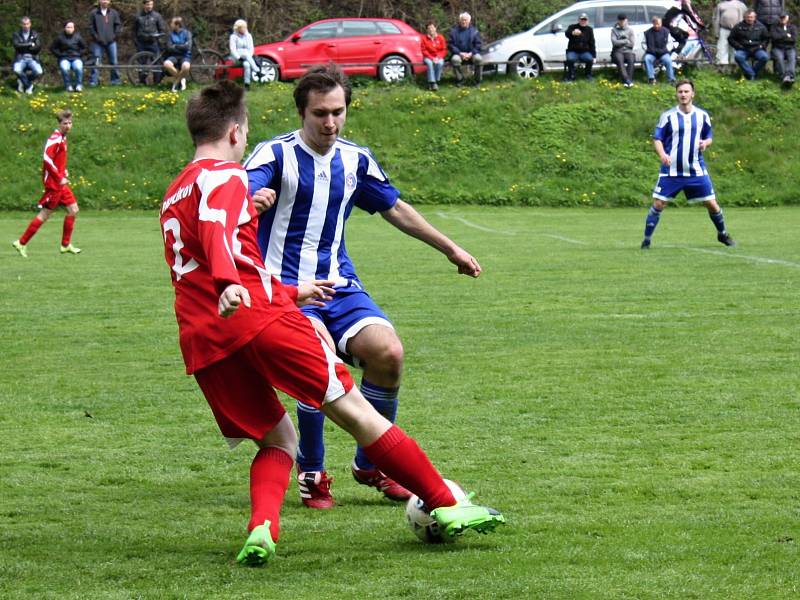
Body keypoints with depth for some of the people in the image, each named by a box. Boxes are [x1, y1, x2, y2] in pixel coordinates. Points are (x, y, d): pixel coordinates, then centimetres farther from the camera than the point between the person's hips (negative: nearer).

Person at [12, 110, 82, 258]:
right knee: (45, 214, -5)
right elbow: (47, 159, -26)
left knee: (73, 209, 8)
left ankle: (66, 245, 15)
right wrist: (60, 178, -22)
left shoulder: (62, 138, 13)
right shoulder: (55, 139, -16)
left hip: (60, 183, 9)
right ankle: (22, 243, 1)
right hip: (53, 183, -9)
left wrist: (63, 171, 10)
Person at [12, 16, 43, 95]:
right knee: (17, 70, -36)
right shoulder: (16, 35, 8)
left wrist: (24, 47, -8)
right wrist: (30, 44, -8)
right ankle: (29, 85, -7)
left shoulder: (35, 35, 11)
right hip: (20, 58, -1)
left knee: (39, 72, -30)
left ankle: (23, 81, 4)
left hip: (32, 58, 1)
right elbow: (17, 45, -9)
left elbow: (38, 47, -2)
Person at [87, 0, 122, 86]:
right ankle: (93, 81, -4)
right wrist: (96, 36, -8)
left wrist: (114, 35, 1)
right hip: (98, 42, -2)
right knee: (95, 62, -6)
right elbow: (90, 26, 0)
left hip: (111, 41, 2)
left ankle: (115, 80, 15)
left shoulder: (113, 13, 7)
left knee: (113, 61, 6)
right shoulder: (93, 13, 0)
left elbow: (118, 25, 11)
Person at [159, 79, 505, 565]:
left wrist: (289, 295, 48)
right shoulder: (224, 175, 3)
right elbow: (218, 230, -20)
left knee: (277, 438, 15)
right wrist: (229, 285, -39)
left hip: (202, 345, 8)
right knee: (353, 410, -2)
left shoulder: (175, 195, 29)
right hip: (259, 319, -8)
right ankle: (446, 507, 0)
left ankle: (261, 528, -13)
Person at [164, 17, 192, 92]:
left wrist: (175, 46, -6)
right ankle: (181, 79, -10)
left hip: (185, 56, -2)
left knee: (185, 67, -40)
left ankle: (176, 82, -10)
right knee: (166, 64, -34)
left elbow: (188, 46, -11)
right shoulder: (171, 34, 6)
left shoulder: (187, 33, 0)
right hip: (174, 56, 2)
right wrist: (181, 48, -10)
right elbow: (169, 48, -3)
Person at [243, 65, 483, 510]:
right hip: (284, 285, -5)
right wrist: (252, 201, -50)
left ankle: (371, 464, 4)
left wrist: (450, 248, 28)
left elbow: (395, 208, 24)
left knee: (388, 353, -19)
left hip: (339, 285, 5)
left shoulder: (356, 160, 10)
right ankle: (311, 473, -12)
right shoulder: (276, 154, -6)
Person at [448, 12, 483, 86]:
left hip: (471, 54, 0)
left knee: (479, 59, -32)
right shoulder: (454, 30, 3)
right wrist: (460, 53, -14)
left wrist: (471, 54, -15)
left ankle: (478, 80, -14)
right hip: (459, 53, 0)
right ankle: (460, 80, -14)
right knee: (455, 59, -35)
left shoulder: (474, 31, 5)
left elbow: (478, 44, 2)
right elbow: (451, 44, -1)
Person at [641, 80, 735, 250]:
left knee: (711, 204, 4)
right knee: (658, 204, -8)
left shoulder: (702, 116, 4)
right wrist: (662, 154, -22)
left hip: (696, 170, 2)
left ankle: (722, 234, 27)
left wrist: (705, 143, -11)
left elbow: (708, 137, 14)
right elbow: (657, 139, -2)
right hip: (671, 170, -2)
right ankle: (646, 240, 3)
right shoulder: (667, 116, -3)